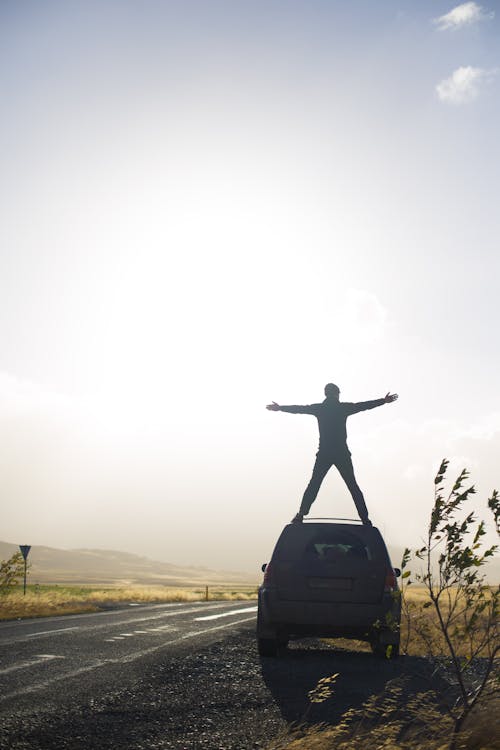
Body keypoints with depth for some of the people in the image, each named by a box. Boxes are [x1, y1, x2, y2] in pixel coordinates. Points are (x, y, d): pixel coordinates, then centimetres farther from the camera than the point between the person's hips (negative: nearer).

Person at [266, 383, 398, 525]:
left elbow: (298, 409, 12)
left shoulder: (318, 408, 3)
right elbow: (365, 405, 5)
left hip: (324, 454, 1)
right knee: (353, 486, 4)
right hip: (342, 454, -1)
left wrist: (280, 408, 25)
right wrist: (384, 401, 15)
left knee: (313, 485, 9)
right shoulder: (343, 407, -1)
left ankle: (301, 515, 2)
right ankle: (365, 519, 1)